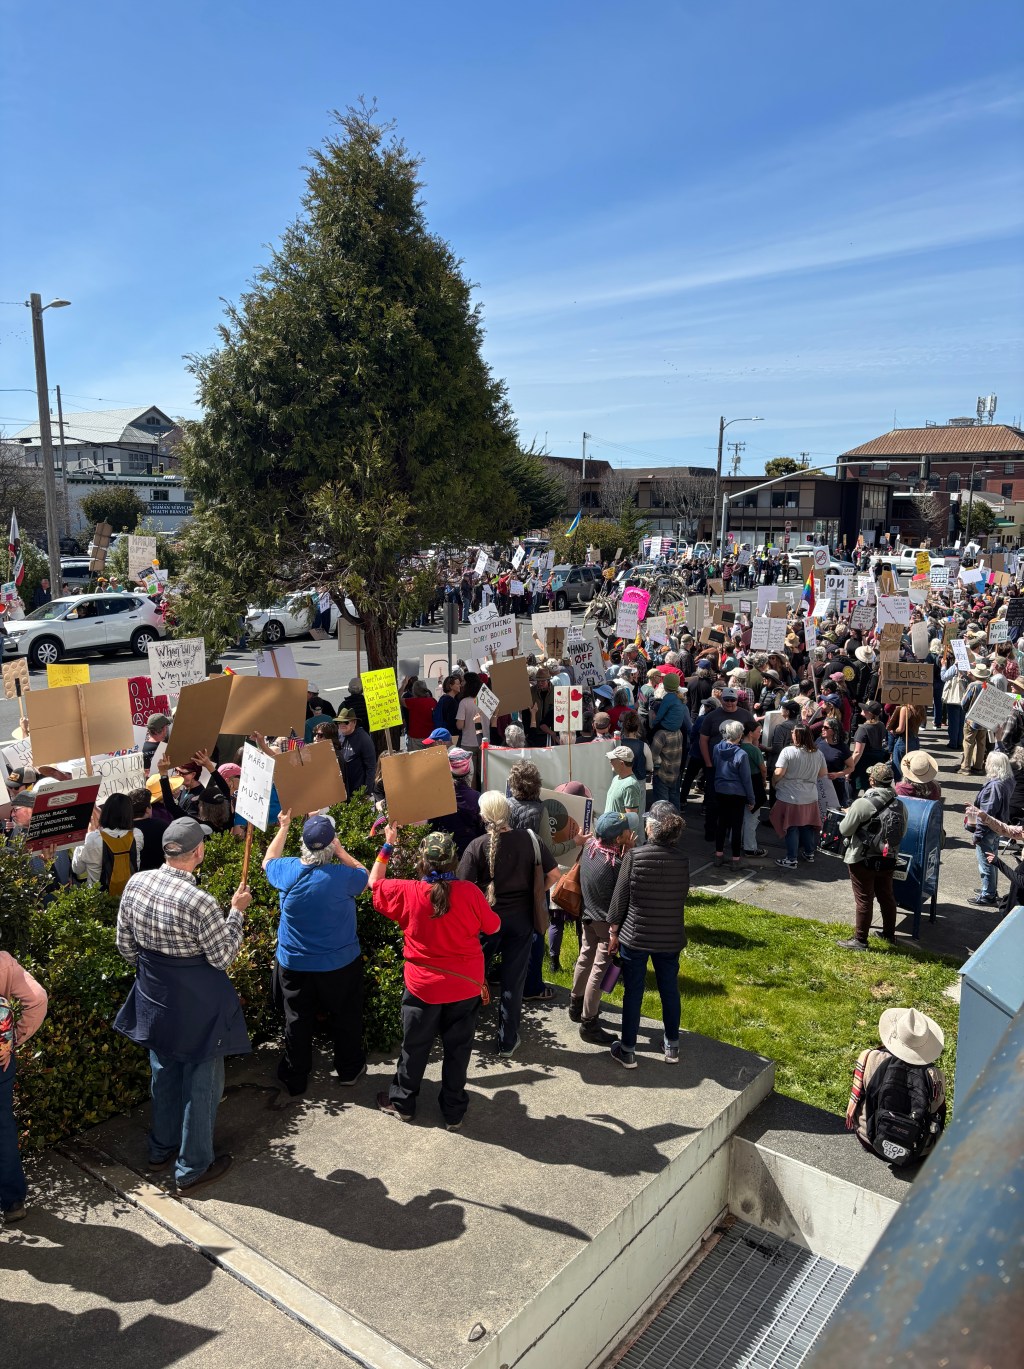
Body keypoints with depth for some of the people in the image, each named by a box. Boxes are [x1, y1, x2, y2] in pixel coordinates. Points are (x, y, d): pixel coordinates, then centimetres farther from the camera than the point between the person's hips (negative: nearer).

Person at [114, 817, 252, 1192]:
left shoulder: (135, 883, -10)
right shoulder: (200, 902, -30)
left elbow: (126, 946, 3)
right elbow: (223, 956, -16)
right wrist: (237, 911, -7)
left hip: (155, 995, 7)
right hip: (196, 1005, -7)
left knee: (164, 1071, 26)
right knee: (202, 1081, 12)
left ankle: (162, 1148, 44)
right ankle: (193, 1168, 26)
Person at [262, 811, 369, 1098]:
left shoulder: (288, 870, -17)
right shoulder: (345, 876, -24)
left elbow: (268, 861, 8)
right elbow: (367, 876, 0)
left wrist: (283, 826, 12)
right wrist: (341, 852, -4)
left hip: (295, 965, 2)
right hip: (340, 964, -1)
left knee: (297, 1021, 18)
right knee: (345, 1017, 20)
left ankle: (295, 1080, 31)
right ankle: (349, 1070, 36)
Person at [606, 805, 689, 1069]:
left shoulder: (634, 856, -16)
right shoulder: (682, 860, -7)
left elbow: (620, 896, -11)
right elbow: (682, 897, 5)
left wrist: (613, 931, 0)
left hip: (635, 937, -3)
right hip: (670, 938, 3)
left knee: (633, 993, 8)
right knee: (669, 991, 17)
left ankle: (627, 1051, 18)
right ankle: (672, 1046, 31)